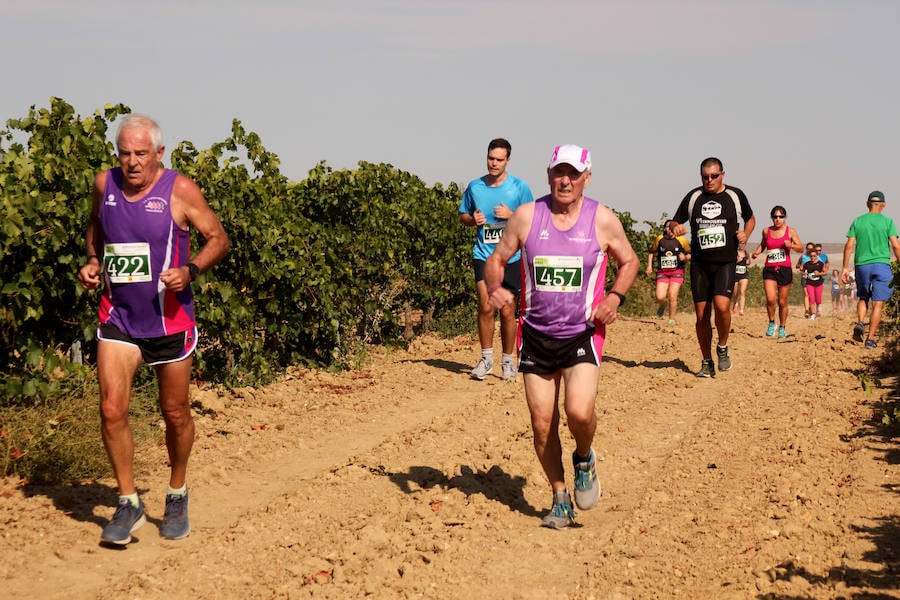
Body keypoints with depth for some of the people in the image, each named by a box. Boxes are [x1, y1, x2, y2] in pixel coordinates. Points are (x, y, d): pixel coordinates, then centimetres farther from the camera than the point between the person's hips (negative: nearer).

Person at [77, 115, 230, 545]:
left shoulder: (179, 190, -9)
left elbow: (218, 239, -3)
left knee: (175, 414, 10)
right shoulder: (104, 185, 1)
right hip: (118, 316, 2)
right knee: (112, 408, -11)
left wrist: (189, 270, -20)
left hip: (170, 319, -2)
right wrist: (92, 262, 3)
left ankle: (177, 495, 32)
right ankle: (128, 504, 4)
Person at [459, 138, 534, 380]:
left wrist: (511, 215, -13)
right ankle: (486, 358, 3)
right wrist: (473, 219, -4)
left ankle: (507, 361, 17)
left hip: (511, 257, -1)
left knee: (507, 311, 3)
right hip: (483, 254, 1)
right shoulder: (475, 186, 7)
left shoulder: (520, 187, 0)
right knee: (486, 306, -11)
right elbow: (463, 215, 19)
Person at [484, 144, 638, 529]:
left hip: (583, 334, -2)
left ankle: (584, 459, 13)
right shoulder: (527, 216, -2)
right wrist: (494, 287, -14)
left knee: (579, 411, -22)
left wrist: (615, 296, -7)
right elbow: (497, 258, 8)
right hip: (536, 334, 2)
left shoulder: (603, 220, -3)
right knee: (542, 423, 4)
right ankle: (560, 499, 24)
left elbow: (629, 262, 11)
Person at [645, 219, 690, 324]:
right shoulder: (659, 239, 4)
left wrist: (685, 257, -12)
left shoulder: (681, 240, 1)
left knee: (672, 296, -12)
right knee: (660, 297, -12)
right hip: (662, 272, 1)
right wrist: (649, 266, 8)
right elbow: (651, 252, 19)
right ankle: (662, 306, 25)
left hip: (677, 271, -1)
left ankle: (671, 319, 5)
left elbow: (690, 254, 10)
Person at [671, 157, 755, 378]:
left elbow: (750, 219, 20)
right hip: (700, 263, 2)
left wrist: (745, 234, -1)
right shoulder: (693, 197, 7)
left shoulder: (735, 196, 4)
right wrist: (676, 229, -11)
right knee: (702, 315, 2)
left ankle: (722, 347, 3)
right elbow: (676, 223, 13)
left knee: (722, 305, -23)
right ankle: (707, 362, 17)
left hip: (726, 262, -2)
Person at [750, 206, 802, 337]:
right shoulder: (766, 231, 7)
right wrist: (757, 252, 4)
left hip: (785, 270, -1)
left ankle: (782, 328, 21)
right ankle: (771, 323, 8)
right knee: (770, 299, -16)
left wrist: (791, 245, -19)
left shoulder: (790, 232, 2)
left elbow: (801, 248, 1)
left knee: (782, 302, 4)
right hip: (769, 269, 1)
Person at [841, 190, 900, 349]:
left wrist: (845, 268, 6)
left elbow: (849, 245, 2)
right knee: (878, 303, 1)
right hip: (881, 264, -2)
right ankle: (870, 339, -3)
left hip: (862, 265, 2)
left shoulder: (858, 221, 5)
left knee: (863, 298, 21)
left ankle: (860, 322, -5)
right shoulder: (887, 221, -1)